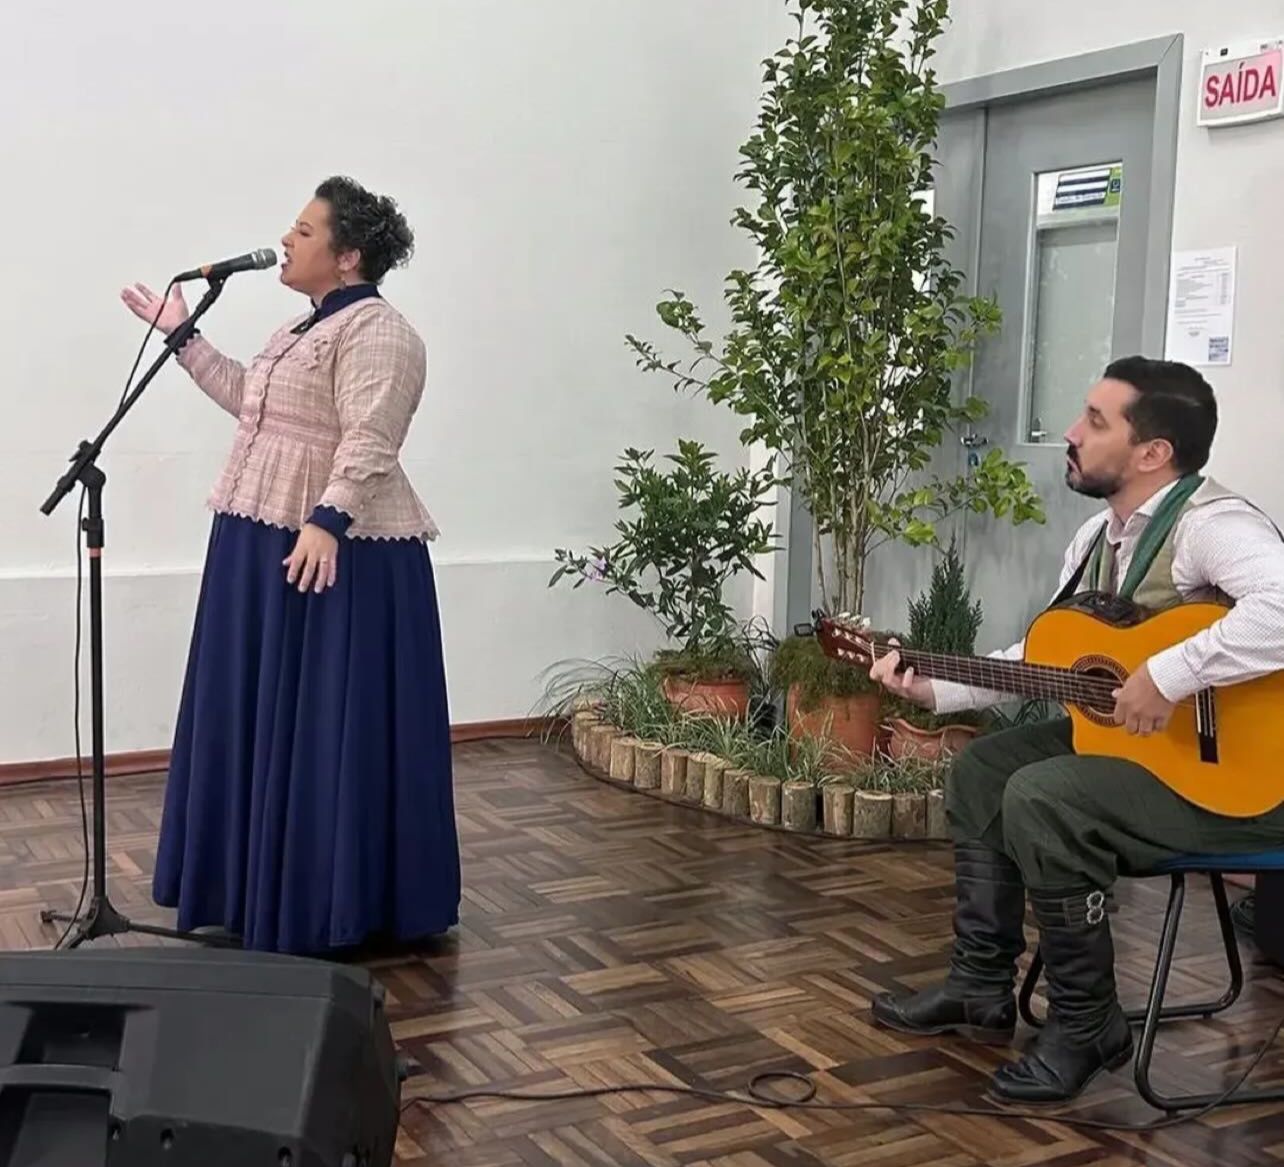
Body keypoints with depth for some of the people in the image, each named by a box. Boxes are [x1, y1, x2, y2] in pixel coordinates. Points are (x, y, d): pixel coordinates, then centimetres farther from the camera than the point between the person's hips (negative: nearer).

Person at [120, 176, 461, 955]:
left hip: (338, 556, -10)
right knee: (266, 720, 15)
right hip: (269, 549, 11)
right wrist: (185, 337, 28)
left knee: (334, 729, -3)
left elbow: (367, 443, -25)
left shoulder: (375, 332, -14)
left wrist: (325, 522, -36)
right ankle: (273, 890, 28)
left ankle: (340, 908, 8)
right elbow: (251, 401, 26)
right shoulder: (311, 328, 18)